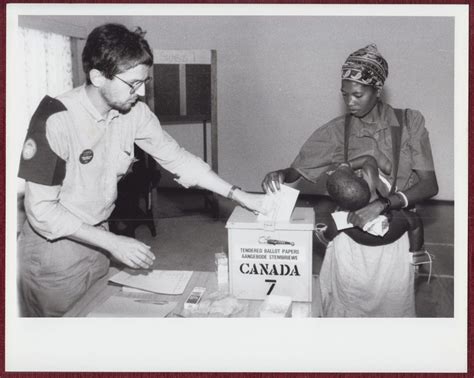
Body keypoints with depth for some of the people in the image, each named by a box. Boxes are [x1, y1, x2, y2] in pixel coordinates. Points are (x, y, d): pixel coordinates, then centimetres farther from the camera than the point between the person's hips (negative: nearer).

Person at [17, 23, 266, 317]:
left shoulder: (135, 112, -9)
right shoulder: (56, 120, -26)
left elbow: (176, 158, -1)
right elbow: (41, 208, -23)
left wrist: (240, 196, -6)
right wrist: (113, 243, -26)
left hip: (97, 239, 5)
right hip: (54, 246, -5)